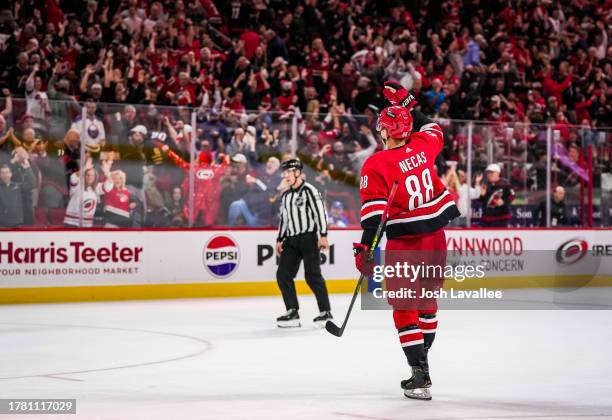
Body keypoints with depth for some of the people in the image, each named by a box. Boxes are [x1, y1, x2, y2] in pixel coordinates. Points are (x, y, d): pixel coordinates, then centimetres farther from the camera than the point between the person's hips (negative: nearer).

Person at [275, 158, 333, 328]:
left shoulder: (308, 190, -8)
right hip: (291, 240, 8)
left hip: (308, 238, -8)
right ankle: (292, 312, 4)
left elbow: (320, 212, -13)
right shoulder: (285, 196, 16)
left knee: (312, 275, -10)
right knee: (283, 274, 0)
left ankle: (326, 312, -2)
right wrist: (280, 240, 15)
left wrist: (323, 235, -19)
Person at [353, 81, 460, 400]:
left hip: (405, 245, -6)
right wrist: (406, 103, 28)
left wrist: (365, 246, -20)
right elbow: (433, 130, 24)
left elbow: (373, 210, -21)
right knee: (427, 299, 19)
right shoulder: (423, 146, 0)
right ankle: (421, 363, 30)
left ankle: (419, 374, -2)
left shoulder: (376, 165, -15)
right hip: (435, 237, 6)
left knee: (404, 307, 3)